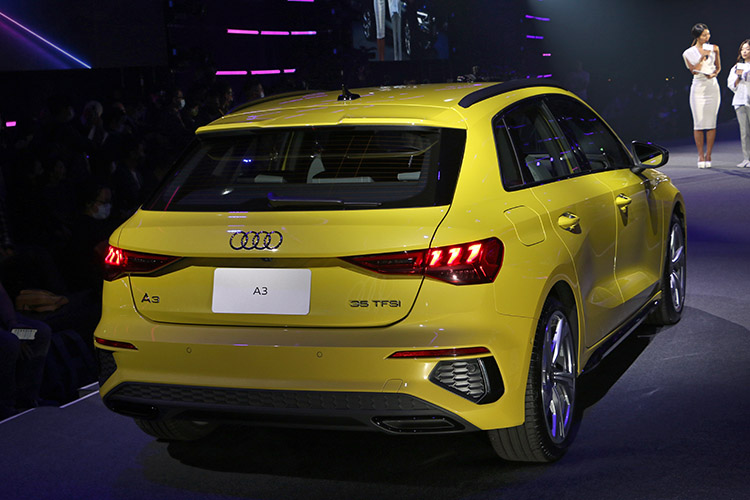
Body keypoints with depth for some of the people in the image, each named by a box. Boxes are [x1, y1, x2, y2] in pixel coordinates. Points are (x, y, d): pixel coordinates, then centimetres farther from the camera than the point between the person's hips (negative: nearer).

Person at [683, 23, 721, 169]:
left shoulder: (714, 48, 8)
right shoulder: (689, 53, 1)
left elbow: (718, 66, 15)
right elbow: (694, 70, -8)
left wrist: (714, 74, -5)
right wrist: (703, 57, -16)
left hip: (712, 87, 2)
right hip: (698, 88, -1)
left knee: (711, 123, -3)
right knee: (698, 124, -4)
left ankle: (708, 155, 3)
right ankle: (701, 155, 3)